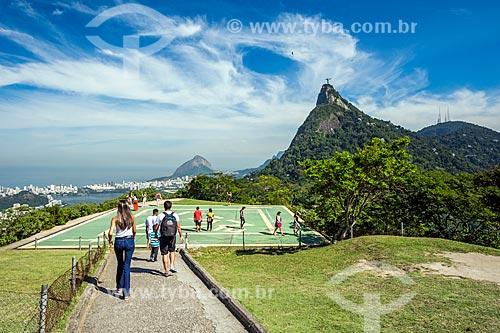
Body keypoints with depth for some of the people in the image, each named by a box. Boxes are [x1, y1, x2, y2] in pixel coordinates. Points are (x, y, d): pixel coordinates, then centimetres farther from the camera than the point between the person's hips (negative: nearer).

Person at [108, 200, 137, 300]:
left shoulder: (115, 219, -7)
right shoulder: (132, 217, -4)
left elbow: (110, 233, -13)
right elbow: (134, 231, 6)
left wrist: (110, 240, 7)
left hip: (119, 242, 0)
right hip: (129, 241, 0)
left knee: (120, 265, 21)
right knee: (127, 266, 3)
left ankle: (119, 287, 34)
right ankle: (126, 292, -1)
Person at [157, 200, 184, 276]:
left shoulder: (160, 216, -6)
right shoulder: (175, 215, 0)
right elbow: (178, 227, -1)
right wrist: (181, 236, 6)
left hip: (163, 237, -2)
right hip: (172, 237, 2)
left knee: (164, 254, 6)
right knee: (172, 251, 22)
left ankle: (166, 271, 9)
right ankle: (172, 266, 8)